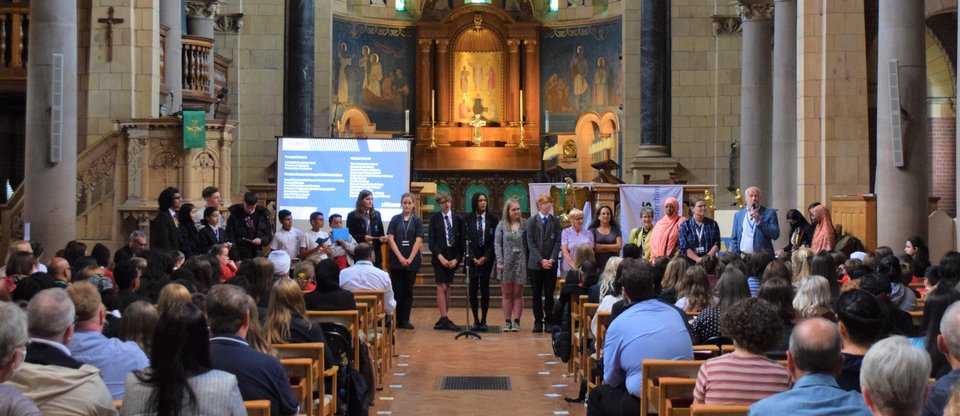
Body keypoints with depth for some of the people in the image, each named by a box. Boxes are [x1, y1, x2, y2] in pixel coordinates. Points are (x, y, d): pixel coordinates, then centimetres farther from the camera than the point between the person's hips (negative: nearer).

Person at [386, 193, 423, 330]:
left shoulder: (417, 221, 5)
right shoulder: (395, 219, 5)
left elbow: (418, 241, -2)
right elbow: (390, 239, -1)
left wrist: (410, 259, -12)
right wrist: (400, 257, -11)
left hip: (412, 261, 0)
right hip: (396, 260, 0)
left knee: (408, 291, 3)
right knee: (397, 290, 0)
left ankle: (405, 320, 8)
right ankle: (396, 319, 6)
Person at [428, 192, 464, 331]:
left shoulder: (458, 219, 5)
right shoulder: (435, 219, 0)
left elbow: (461, 241, 5)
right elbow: (431, 241, -3)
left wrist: (457, 259, -5)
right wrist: (440, 257, -13)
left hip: (453, 257, 3)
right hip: (439, 256, -3)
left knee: (447, 288, 6)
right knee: (441, 287, -8)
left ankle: (443, 319, 12)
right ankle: (444, 319, -9)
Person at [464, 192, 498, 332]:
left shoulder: (492, 219, 2)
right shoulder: (468, 219, 2)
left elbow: (495, 240, 1)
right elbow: (466, 240, 1)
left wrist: (486, 257, -8)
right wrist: (473, 258, -9)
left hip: (487, 258, 0)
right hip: (472, 258, 0)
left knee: (485, 289, 1)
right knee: (473, 289, -3)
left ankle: (483, 321, 6)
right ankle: (476, 320, 6)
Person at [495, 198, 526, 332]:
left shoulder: (524, 225, 3)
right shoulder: (502, 225, 2)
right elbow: (497, 243, 0)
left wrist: (527, 260, -7)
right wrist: (499, 261, -9)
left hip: (520, 262, 0)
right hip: (506, 262, 0)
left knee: (518, 294, 4)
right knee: (506, 294, 5)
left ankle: (516, 321, 8)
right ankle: (507, 322, 9)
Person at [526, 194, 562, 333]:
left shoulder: (555, 221, 6)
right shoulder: (531, 221, 2)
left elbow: (557, 242, 3)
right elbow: (531, 243, -3)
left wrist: (552, 259, -10)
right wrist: (541, 260, -12)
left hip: (551, 264, 1)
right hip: (535, 264, -1)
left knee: (549, 294, 2)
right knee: (537, 294, 4)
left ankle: (549, 321, 7)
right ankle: (538, 322, 9)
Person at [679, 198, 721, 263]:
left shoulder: (712, 224, 10)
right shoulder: (684, 225, 5)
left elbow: (717, 244, 5)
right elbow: (684, 247, -3)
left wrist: (708, 256, -10)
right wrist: (697, 259, -14)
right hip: (691, 261, -1)